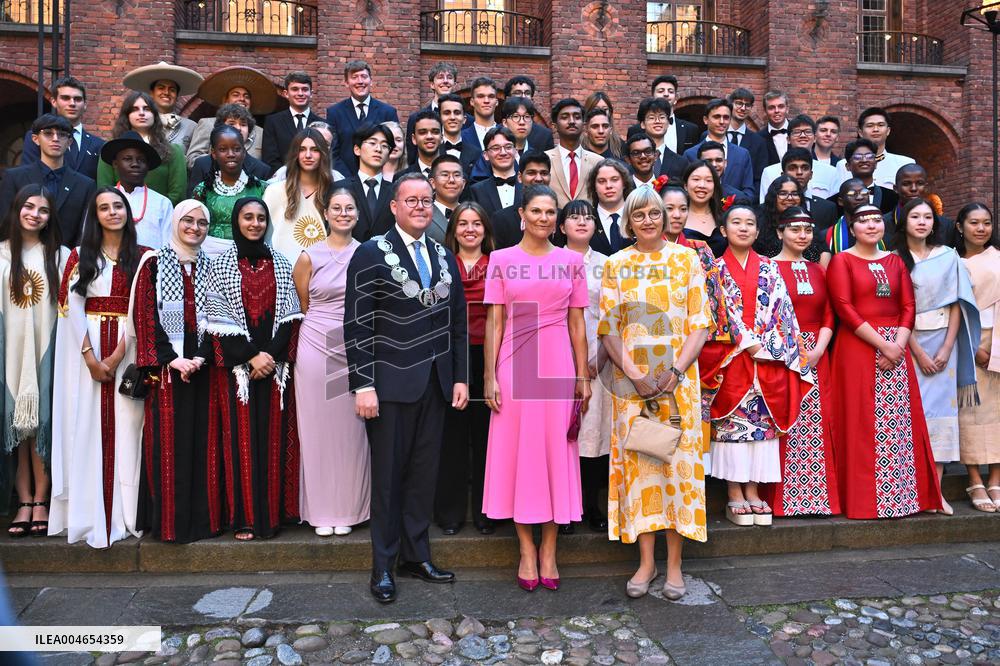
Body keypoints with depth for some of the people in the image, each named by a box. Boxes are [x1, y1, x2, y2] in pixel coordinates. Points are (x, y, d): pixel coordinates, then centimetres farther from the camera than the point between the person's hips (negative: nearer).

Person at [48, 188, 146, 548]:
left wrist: (117, 355, -12)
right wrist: (90, 356, -10)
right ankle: (90, 514, 7)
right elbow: (72, 307, 1)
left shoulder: (143, 257, 6)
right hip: (88, 348, 1)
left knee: (125, 424, -2)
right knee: (88, 425, 0)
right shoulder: (81, 256, 10)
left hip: (128, 348, -1)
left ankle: (125, 513, 5)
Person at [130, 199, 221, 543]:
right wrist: (171, 359, -12)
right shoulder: (154, 264, 4)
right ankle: (169, 520, 8)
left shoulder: (211, 267, 11)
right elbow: (145, 316, -2)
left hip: (204, 368, 2)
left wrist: (201, 358, -9)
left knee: (203, 440, 3)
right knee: (168, 442, -1)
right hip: (165, 368, -2)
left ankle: (203, 516, 11)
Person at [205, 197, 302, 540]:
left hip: (276, 364, 2)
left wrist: (272, 356, -8)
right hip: (237, 365, -2)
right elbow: (219, 318, -3)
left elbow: (288, 315, 5)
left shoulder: (280, 263, 9)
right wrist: (250, 357, -10)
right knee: (242, 438, 0)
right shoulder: (221, 264, 3)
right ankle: (244, 517, 8)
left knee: (274, 437, 3)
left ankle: (272, 514, 12)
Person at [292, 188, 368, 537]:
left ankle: (347, 509, 18)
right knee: (317, 429, 5)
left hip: (355, 349, 1)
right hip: (315, 349, -1)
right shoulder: (309, 256, 1)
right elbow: (302, 307, 10)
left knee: (351, 430, 6)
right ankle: (321, 511, 17)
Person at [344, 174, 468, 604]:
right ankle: (383, 566, 20)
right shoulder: (371, 254, -4)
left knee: (424, 474, 12)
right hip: (391, 386, -4)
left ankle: (416, 555, 27)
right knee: (388, 476, 5)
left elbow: (458, 322, 13)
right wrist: (362, 385, -13)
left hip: (436, 386, 5)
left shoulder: (444, 257, 11)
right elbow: (357, 325, -8)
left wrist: (461, 377, 8)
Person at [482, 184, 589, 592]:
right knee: (518, 452, 4)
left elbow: (577, 323, 8)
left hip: (559, 366, 1)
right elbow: (494, 321, 1)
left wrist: (583, 376, 4)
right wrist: (490, 376, -5)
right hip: (515, 365, -1)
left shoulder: (571, 261, 8)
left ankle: (549, 550, 19)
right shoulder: (501, 260, 4)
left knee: (556, 451, 5)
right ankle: (527, 550, 18)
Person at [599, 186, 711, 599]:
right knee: (637, 461, 3)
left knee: (679, 461, 1)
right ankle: (646, 560, 15)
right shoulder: (616, 264, 6)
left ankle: (674, 563, 12)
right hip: (630, 378, 1)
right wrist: (635, 375, -11)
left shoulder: (686, 259, 5)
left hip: (678, 377, 0)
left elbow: (700, 324, 1)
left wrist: (676, 371, -12)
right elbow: (608, 329, 2)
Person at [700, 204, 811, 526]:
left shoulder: (769, 268, 12)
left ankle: (753, 492, 11)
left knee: (764, 422, 2)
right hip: (731, 360, -3)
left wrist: (770, 347, -8)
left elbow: (780, 310, 6)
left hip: (769, 361, 3)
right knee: (732, 423, -4)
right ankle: (735, 496, 3)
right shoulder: (717, 269, 4)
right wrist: (750, 346, -12)